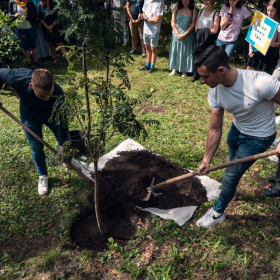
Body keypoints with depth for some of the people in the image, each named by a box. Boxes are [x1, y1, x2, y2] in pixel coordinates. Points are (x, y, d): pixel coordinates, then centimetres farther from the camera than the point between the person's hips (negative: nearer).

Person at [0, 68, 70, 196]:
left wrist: (63, 144, -23)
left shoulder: (58, 94, -41)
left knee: (65, 141, 11)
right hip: (30, 115, 0)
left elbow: (61, 121, -29)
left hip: (52, 113, 0)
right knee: (36, 148, 4)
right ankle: (43, 175, 30)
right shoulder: (17, 78, -42)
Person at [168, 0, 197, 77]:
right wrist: (178, 34, -11)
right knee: (175, 51, 8)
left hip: (188, 35, -2)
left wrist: (184, 35, -14)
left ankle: (184, 71, 15)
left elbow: (193, 25, -8)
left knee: (186, 53, 3)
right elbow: (173, 23, -2)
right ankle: (174, 69, 20)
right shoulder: (177, 8, -1)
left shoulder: (193, 10, -6)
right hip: (176, 34, 2)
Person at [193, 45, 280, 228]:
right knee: (234, 167, 27)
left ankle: (218, 212, 25)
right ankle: (230, 192, 58)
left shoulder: (261, 83, -38)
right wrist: (206, 160, -11)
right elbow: (215, 129, -11)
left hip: (258, 137, -5)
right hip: (237, 130, 5)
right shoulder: (215, 93, -19)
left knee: (230, 176, -1)